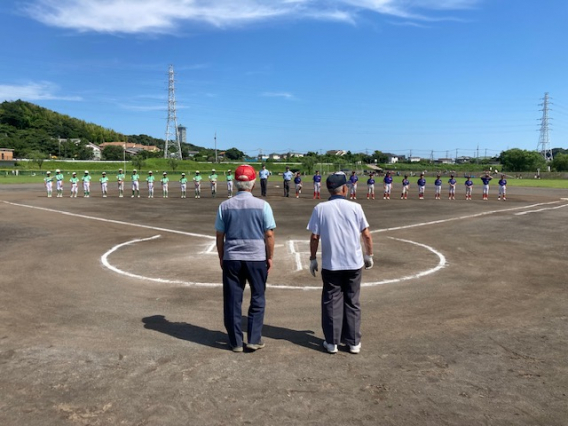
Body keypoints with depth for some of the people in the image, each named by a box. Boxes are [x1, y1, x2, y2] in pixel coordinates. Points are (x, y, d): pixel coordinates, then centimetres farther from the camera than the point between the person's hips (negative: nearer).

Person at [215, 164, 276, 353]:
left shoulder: (225, 206, -1)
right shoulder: (262, 205, -6)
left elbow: (219, 235, 4)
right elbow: (269, 234, -5)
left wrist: (221, 257, 16)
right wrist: (270, 257, 6)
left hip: (231, 259, 2)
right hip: (257, 258, -1)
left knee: (232, 300, 11)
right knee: (257, 299, 13)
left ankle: (236, 342, 18)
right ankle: (254, 339, 14)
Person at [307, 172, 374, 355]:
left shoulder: (320, 208, -4)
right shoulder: (355, 207, -4)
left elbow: (314, 237, -5)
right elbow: (367, 235, -1)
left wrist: (312, 259, 7)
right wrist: (369, 255, 13)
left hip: (330, 264, 0)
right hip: (354, 264, 1)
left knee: (331, 302, 11)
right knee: (352, 302, 12)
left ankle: (332, 342, 15)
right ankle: (354, 342, 18)